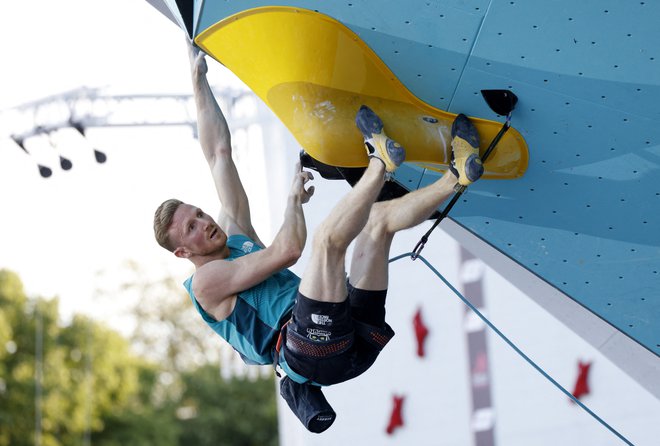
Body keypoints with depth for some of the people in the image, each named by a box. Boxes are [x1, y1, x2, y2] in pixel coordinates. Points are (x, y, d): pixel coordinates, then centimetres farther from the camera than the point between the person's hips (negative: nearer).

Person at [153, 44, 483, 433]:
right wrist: (295, 198, 6)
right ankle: (380, 161, -15)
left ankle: (456, 177, -6)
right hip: (315, 351, -9)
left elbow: (219, 152, 25)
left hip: (356, 337, 9)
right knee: (327, 237, -28)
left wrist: (199, 79, 24)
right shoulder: (206, 281, 3)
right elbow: (287, 251, -10)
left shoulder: (233, 234, 28)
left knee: (379, 216, 9)